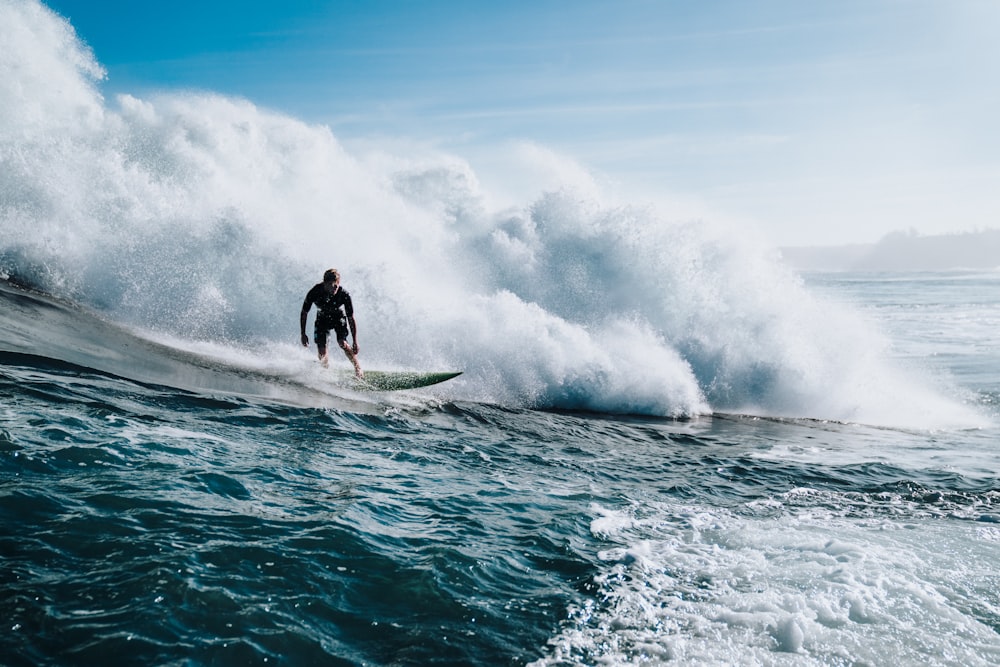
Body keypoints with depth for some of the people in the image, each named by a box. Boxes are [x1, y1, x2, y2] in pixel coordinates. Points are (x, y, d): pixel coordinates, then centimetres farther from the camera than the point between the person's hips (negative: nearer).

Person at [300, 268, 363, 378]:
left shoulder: (344, 294, -32)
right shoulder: (315, 292, -30)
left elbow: (351, 319, -24)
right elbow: (304, 313, -14)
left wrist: (355, 342, -25)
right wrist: (303, 334, -15)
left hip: (339, 317, -1)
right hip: (322, 319, 1)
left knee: (342, 343, -24)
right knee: (322, 352, -11)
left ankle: (358, 368, -6)